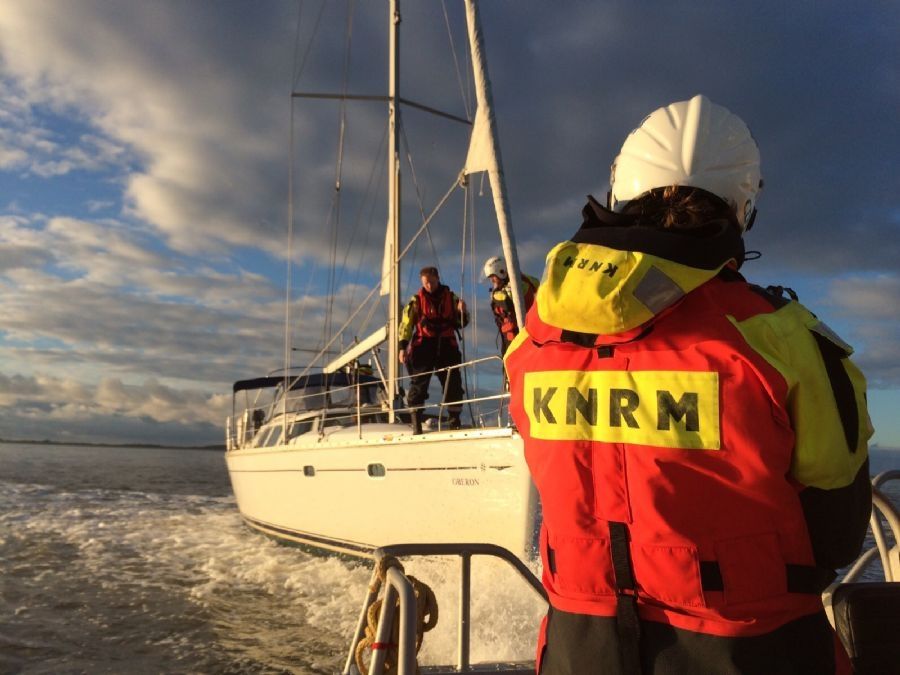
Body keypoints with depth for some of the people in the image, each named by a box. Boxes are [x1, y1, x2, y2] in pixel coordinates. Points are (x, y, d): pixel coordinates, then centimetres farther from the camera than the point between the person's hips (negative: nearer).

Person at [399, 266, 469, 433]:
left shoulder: (451, 298, 7)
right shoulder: (416, 301, 1)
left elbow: (461, 323, 11)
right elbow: (406, 324, -2)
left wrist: (462, 312, -11)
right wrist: (402, 347, -11)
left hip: (446, 346, 2)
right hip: (423, 347, -2)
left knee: (453, 384, 3)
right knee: (418, 384, -5)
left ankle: (454, 421, 15)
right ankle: (416, 423, 0)